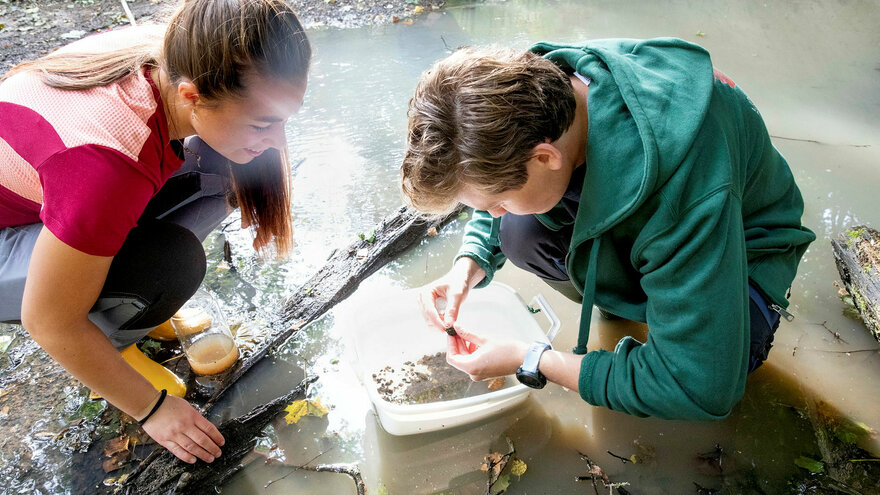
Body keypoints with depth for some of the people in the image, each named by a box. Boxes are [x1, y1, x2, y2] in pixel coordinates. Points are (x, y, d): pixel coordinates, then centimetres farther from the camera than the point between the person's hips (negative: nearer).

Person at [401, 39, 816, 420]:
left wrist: (529, 362, -32)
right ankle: (618, 297, 8)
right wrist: (468, 267, -20)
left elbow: (701, 390, -37)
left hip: (739, 244, -5)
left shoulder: (687, 191, -44)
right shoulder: (539, 82, -24)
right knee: (519, 232, -21)